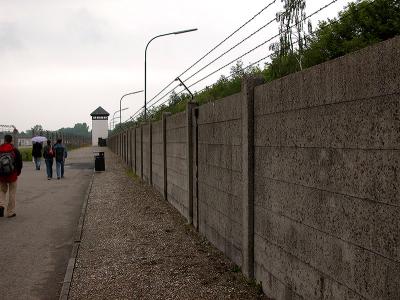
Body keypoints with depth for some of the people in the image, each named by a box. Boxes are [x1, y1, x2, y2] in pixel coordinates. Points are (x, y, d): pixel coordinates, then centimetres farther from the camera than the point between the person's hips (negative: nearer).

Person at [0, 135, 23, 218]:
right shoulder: (15, 150, -8)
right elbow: (20, 163, -4)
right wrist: (18, 172, 12)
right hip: (12, 175, -1)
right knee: (12, 194, 7)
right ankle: (10, 212, 10)